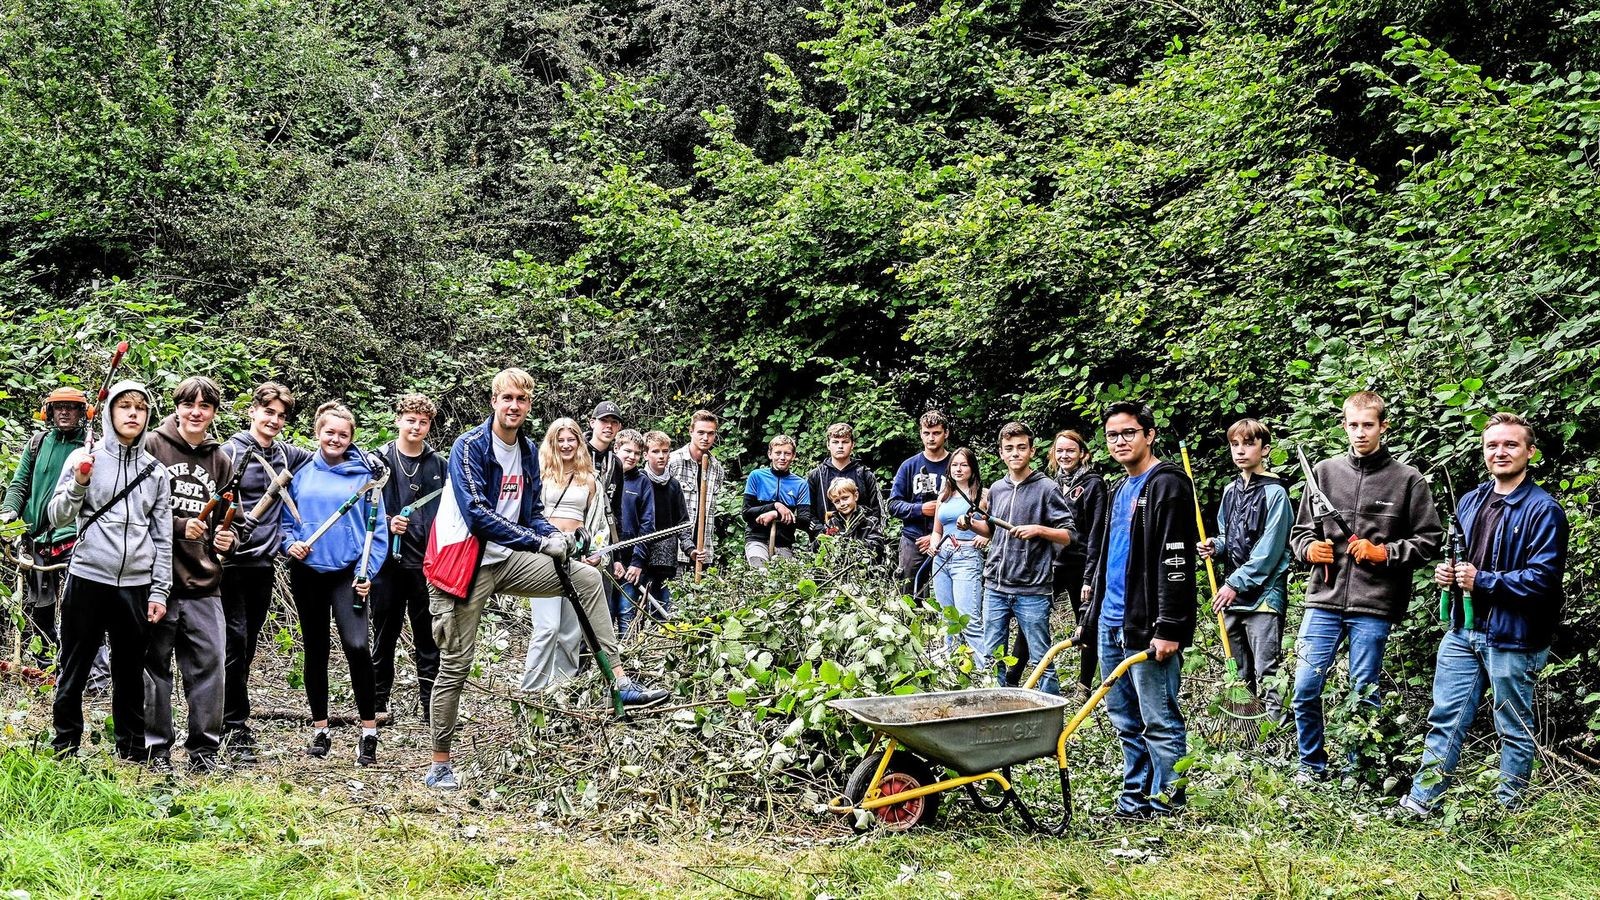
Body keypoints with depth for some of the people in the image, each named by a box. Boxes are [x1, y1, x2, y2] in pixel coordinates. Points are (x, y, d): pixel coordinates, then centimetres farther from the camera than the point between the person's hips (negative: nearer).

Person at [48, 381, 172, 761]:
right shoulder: (85, 458, 1)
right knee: (73, 672, 4)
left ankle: (132, 754, 18)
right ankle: (65, 752, 14)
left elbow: (163, 536, 10)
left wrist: (159, 591, 5)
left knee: (130, 674, 9)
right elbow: (57, 518, -2)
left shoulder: (155, 471, 9)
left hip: (135, 586, 2)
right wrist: (78, 484, -20)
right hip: (87, 580, -2)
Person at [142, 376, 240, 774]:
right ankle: (156, 748, 12)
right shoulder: (152, 446, 1)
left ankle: (204, 748, 11)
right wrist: (179, 526, -11)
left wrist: (227, 538, 1)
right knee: (155, 664, 3)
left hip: (203, 581, 4)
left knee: (209, 663, 1)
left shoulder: (220, 461, 16)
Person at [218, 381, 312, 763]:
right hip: (234, 560, -6)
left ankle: (232, 719, 20)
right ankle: (235, 727, -2)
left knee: (248, 645, 11)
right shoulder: (232, 451, -4)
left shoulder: (285, 454, 11)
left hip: (264, 563, 6)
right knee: (235, 642, -7)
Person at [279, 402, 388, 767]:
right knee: (316, 650, 11)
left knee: (357, 645, -18)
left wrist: (366, 572, -8)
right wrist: (289, 543, -8)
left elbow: (377, 529, 1)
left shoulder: (365, 475, 1)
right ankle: (320, 730, 21)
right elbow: (284, 519, 12)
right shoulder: (301, 473, 6)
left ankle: (368, 732, -9)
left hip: (348, 573, -3)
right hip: (307, 572, 3)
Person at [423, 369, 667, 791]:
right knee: (455, 664, -1)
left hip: (508, 560, 6)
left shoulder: (528, 452, 10)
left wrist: (553, 535, -8)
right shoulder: (469, 447, -12)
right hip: (466, 563, -6)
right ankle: (439, 766, 11)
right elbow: (477, 513, -22)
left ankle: (620, 682, -10)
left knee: (587, 578, -9)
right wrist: (539, 542, -24)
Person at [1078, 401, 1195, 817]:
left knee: (1159, 720, -3)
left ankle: (1166, 802, 4)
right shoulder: (1119, 490, 20)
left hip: (1147, 627, -9)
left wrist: (1169, 628, -22)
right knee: (1125, 720, 13)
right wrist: (1092, 618, 23)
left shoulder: (1167, 484, -8)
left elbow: (1176, 561, -16)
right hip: (1111, 625, 9)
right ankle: (1135, 797, 21)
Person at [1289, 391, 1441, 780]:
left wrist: (1383, 553, -10)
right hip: (1324, 601, 2)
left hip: (1374, 606, -2)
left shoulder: (1407, 479, 2)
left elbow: (1429, 540, 3)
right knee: (1305, 688, 1)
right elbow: (1300, 530, 17)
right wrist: (1310, 548, -4)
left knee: (1364, 694, 5)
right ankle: (1311, 764, 19)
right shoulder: (1325, 471, 9)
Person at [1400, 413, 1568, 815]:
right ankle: (1420, 801, 13)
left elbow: (1544, 579, -18)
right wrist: (1447, 573, 3)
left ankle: (1509, 809, 20)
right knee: (1444, 720, 9)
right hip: (1463, 631, 7)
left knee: (1515, 729, 8)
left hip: (1512, 636, -6)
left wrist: (1482, 581, -19)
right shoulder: (1470, 502, 12)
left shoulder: (1543, 510, -11)